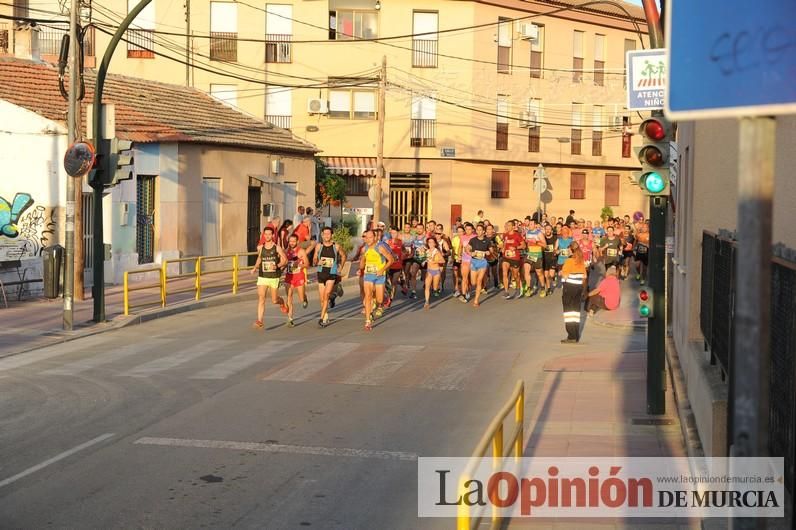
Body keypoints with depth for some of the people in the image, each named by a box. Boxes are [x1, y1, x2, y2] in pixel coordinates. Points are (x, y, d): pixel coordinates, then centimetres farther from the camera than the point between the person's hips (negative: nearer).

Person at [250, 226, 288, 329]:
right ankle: (260, 321, -12)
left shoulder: (277, 248, -6)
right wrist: (254, 268, 5)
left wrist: (277, 266, -20)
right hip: (262, 277, 2)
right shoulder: (261, 248, 5)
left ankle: (282, 302, 44)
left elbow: (285, 260, -2)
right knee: (261, 298, -10)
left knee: (274, 300, 7)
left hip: (274, 277, -2)